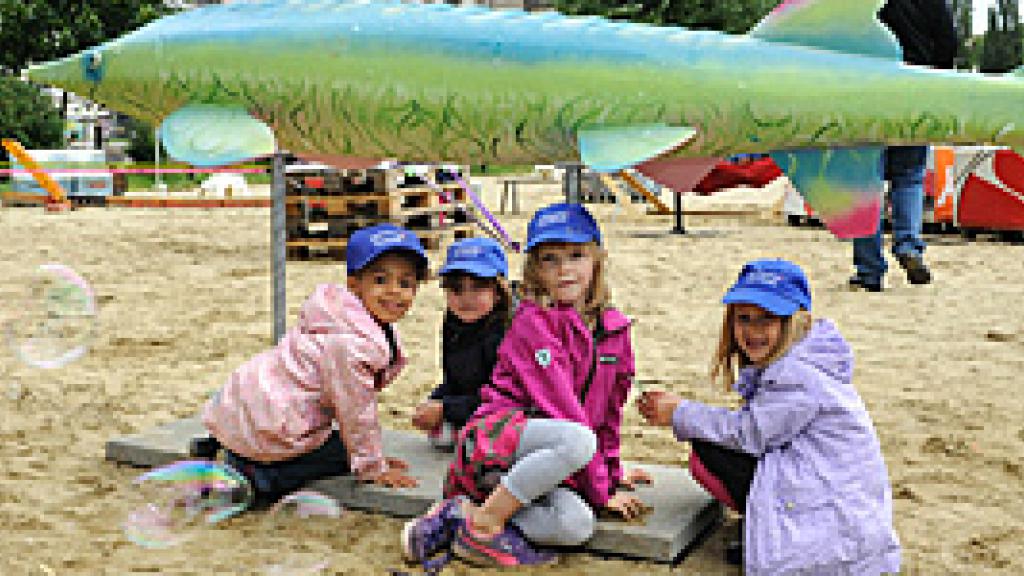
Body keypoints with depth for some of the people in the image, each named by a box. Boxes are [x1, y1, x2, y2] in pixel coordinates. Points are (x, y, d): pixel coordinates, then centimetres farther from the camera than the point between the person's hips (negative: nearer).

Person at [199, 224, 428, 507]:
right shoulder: (349, 344, -25)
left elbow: (360, 405, 18)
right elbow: (356, 412, -18)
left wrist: (374, 456, 20)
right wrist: (373, 468, -6)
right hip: (266, 429, -10)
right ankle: (257, 480, -5)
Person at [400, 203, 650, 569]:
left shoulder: (614, 328, 10)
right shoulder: (533, 320, -12)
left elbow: (609, 410, 21)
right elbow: (561, 406, -18)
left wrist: (613, 473, 18)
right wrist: (602, 490, -18)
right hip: (496, 437, -6)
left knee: (577, 526, -26)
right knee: (579, 441, -37)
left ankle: (462, 513, -11)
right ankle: (483, 523, -21)